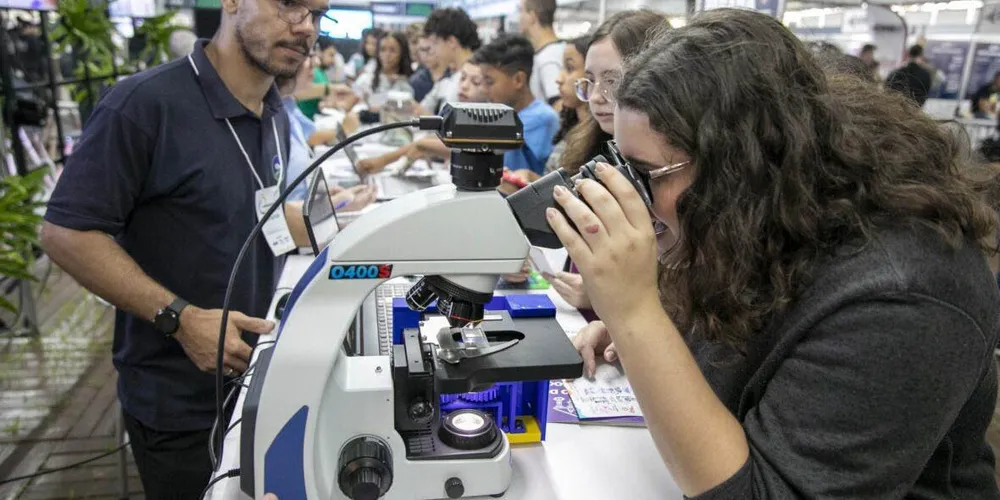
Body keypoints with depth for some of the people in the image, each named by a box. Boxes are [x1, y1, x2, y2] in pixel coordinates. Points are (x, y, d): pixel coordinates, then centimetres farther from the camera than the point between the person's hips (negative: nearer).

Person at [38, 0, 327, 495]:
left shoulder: (276, 117, 3)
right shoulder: (145, 103, -20)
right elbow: (66, 233, -18)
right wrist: (180, 319, -24)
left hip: (258, 376, 7)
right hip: (180, 400, -6)